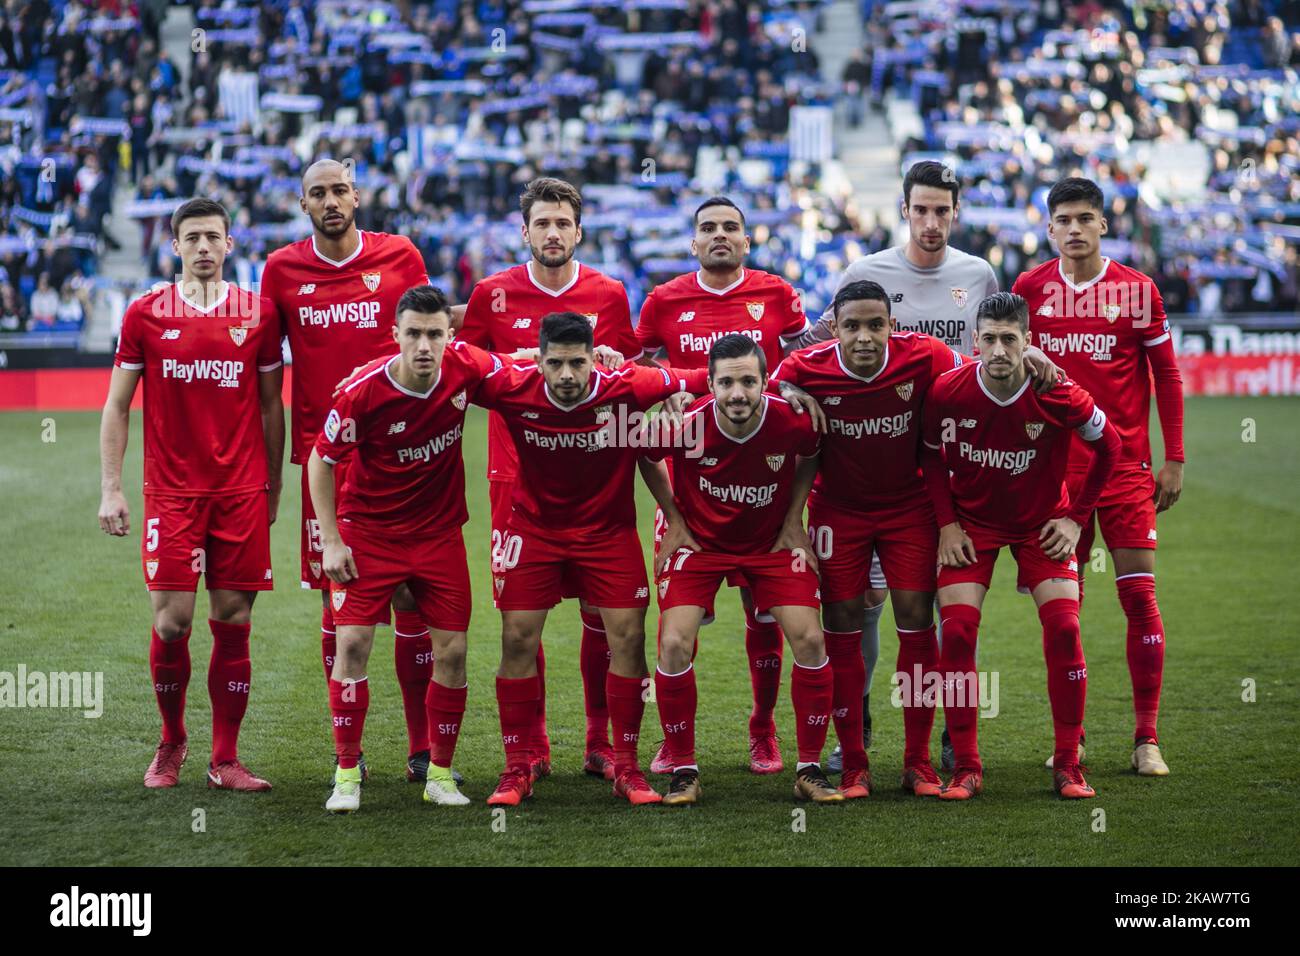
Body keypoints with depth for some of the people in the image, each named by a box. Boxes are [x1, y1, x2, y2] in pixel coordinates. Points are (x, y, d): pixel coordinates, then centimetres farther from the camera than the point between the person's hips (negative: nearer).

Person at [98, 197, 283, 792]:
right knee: (171, 621, -6)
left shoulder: (259, 314, 5)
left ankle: (225, 760, 8)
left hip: (242, 491, 1)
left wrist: (273, 484, 9)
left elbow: (271, 405, 12)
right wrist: (111, 490, 0)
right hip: (171, 491, -1)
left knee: (233, 623, 1)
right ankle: (171, 742, 17)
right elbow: (116, 407, 7)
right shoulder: (146, 314, 3)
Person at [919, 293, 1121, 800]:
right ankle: (966, 767, -2)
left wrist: (1075, 517, -4)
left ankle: (1068, 764, 1)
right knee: (956, 631, -12)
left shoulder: (1057, 395, -23)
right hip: (971, 521, 1)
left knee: (1064, 629, -12)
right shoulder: (947, 391, -20)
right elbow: (930, 455, 0)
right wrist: (947, 523, -7)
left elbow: (1108, 444, -4)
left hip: (1041, 522, -1)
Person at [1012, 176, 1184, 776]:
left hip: (1126, 462, -1)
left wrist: (1174, 459, 1)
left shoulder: (1137, 290, 1)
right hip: (1054, 465, 1)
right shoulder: (1029, 289, 4)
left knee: (1139, 595, -5)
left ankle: (1146, 739, 1)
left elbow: (1167, 376, 5)